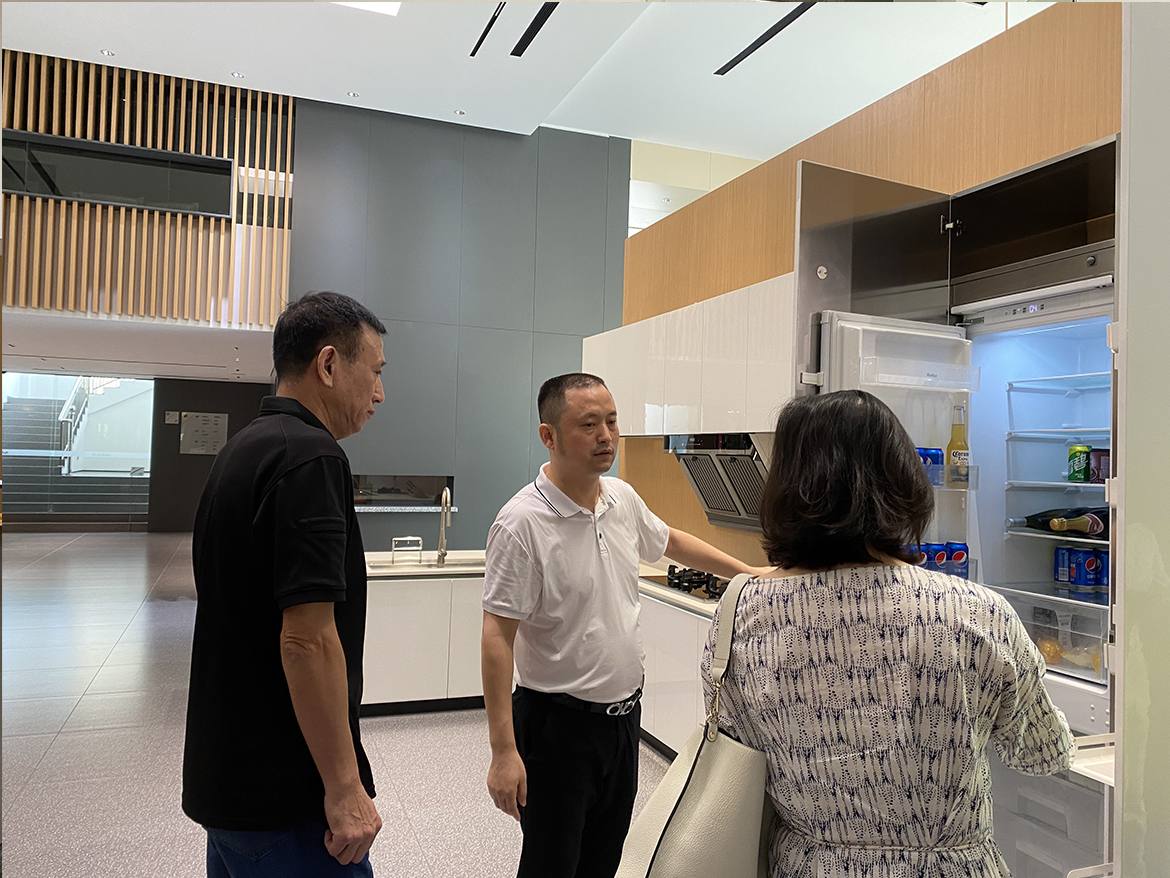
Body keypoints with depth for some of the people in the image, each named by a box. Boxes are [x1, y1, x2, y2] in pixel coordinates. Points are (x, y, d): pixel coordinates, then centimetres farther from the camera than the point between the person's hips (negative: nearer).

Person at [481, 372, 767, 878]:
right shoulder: (522, 524, -21)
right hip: (559, 722, -6)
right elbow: (497, 637, -21)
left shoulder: (623, 499, 0)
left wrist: (748, 573, 22)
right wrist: (503, 750, -22)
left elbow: (670, 541, 21)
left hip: (625, 713, 6)